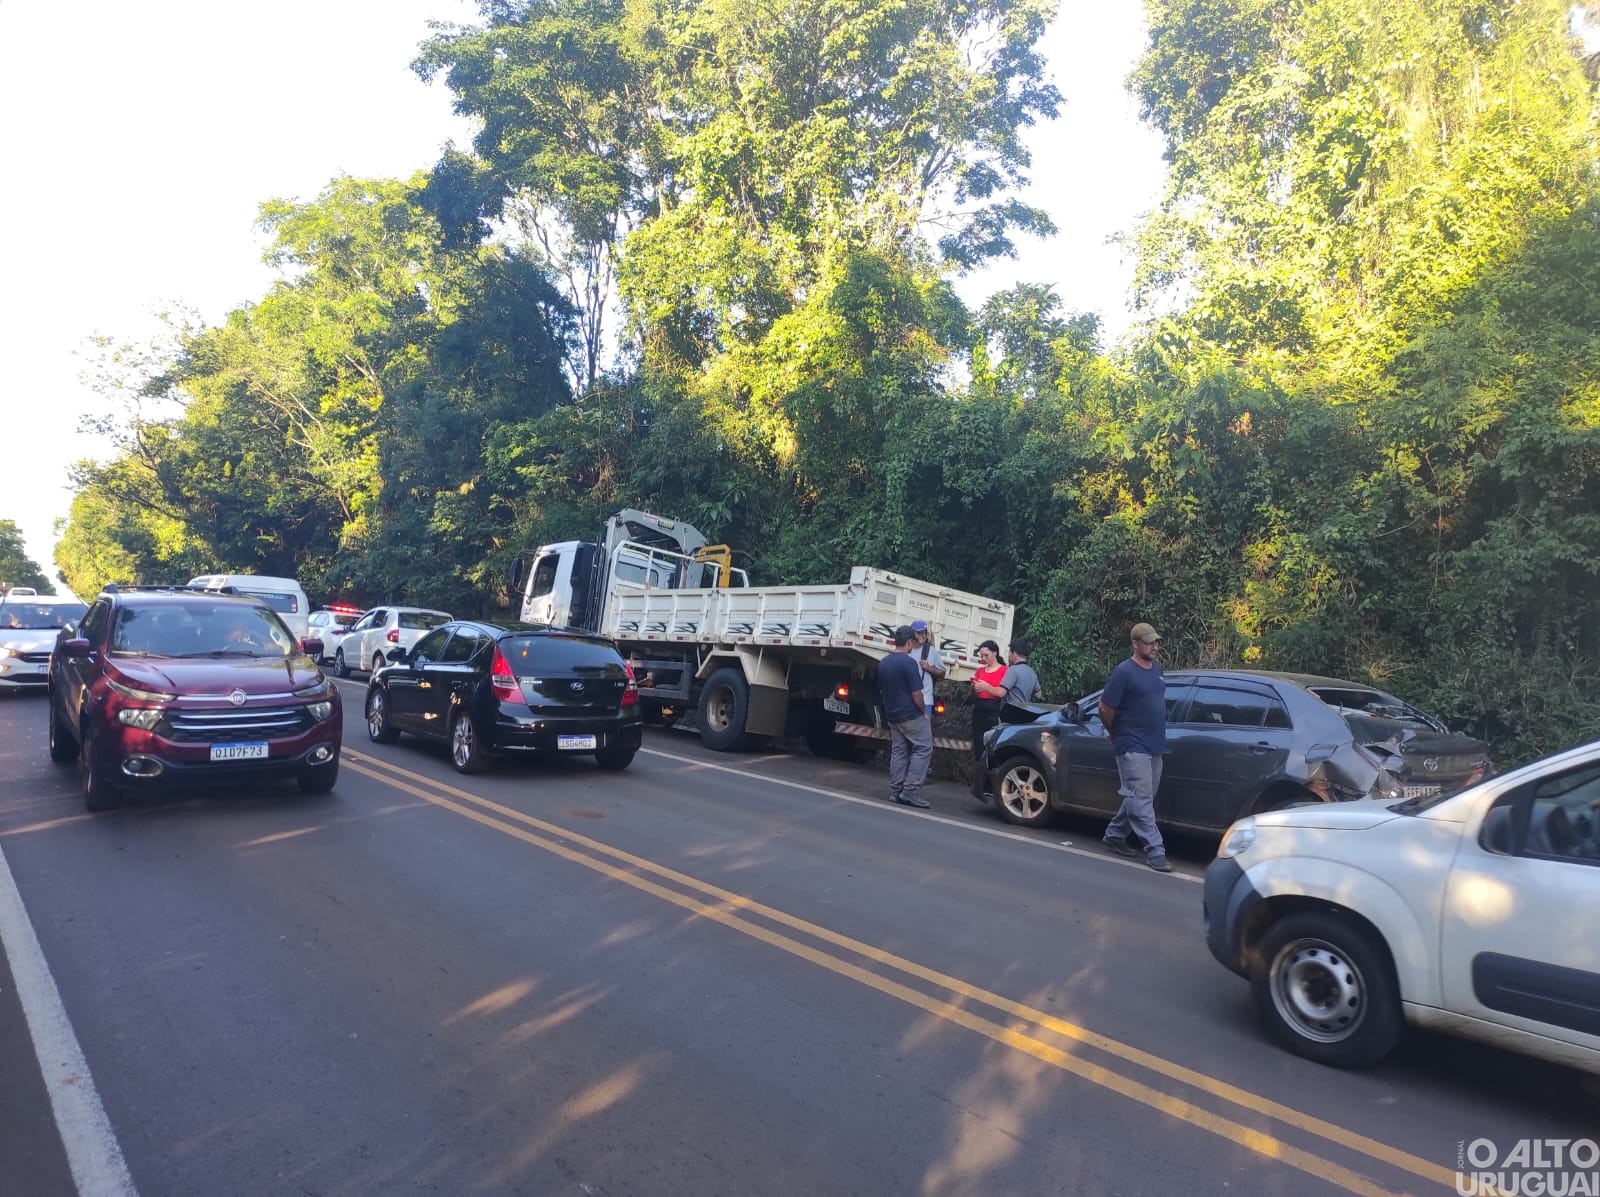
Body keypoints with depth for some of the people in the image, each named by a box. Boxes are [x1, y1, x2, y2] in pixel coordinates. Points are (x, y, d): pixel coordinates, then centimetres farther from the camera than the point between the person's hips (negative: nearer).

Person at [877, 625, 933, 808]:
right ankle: (911, 791, -7)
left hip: (892, 715, 8)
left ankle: (895, 791, 11)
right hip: (911, 714, -8)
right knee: (923, 748, 0)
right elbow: (916, 693, -19)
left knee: (898, 751, 12)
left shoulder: (883, 663, 6)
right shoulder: (909, 662, -19)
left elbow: (881, 690, 15)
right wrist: (923, 711, -5)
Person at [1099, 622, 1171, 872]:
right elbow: (1105, 710, -11)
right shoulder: (1124, 672, -14)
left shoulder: (1157, 669, 11)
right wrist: (1118, 735, 3)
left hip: (1155, 746, 8)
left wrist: (1157, 735, 18)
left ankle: (1114, 834, 29)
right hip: (1133, 748, -8)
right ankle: (1155, 851, -6)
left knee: (1138, 798, 15)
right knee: (1141, 800, -7)